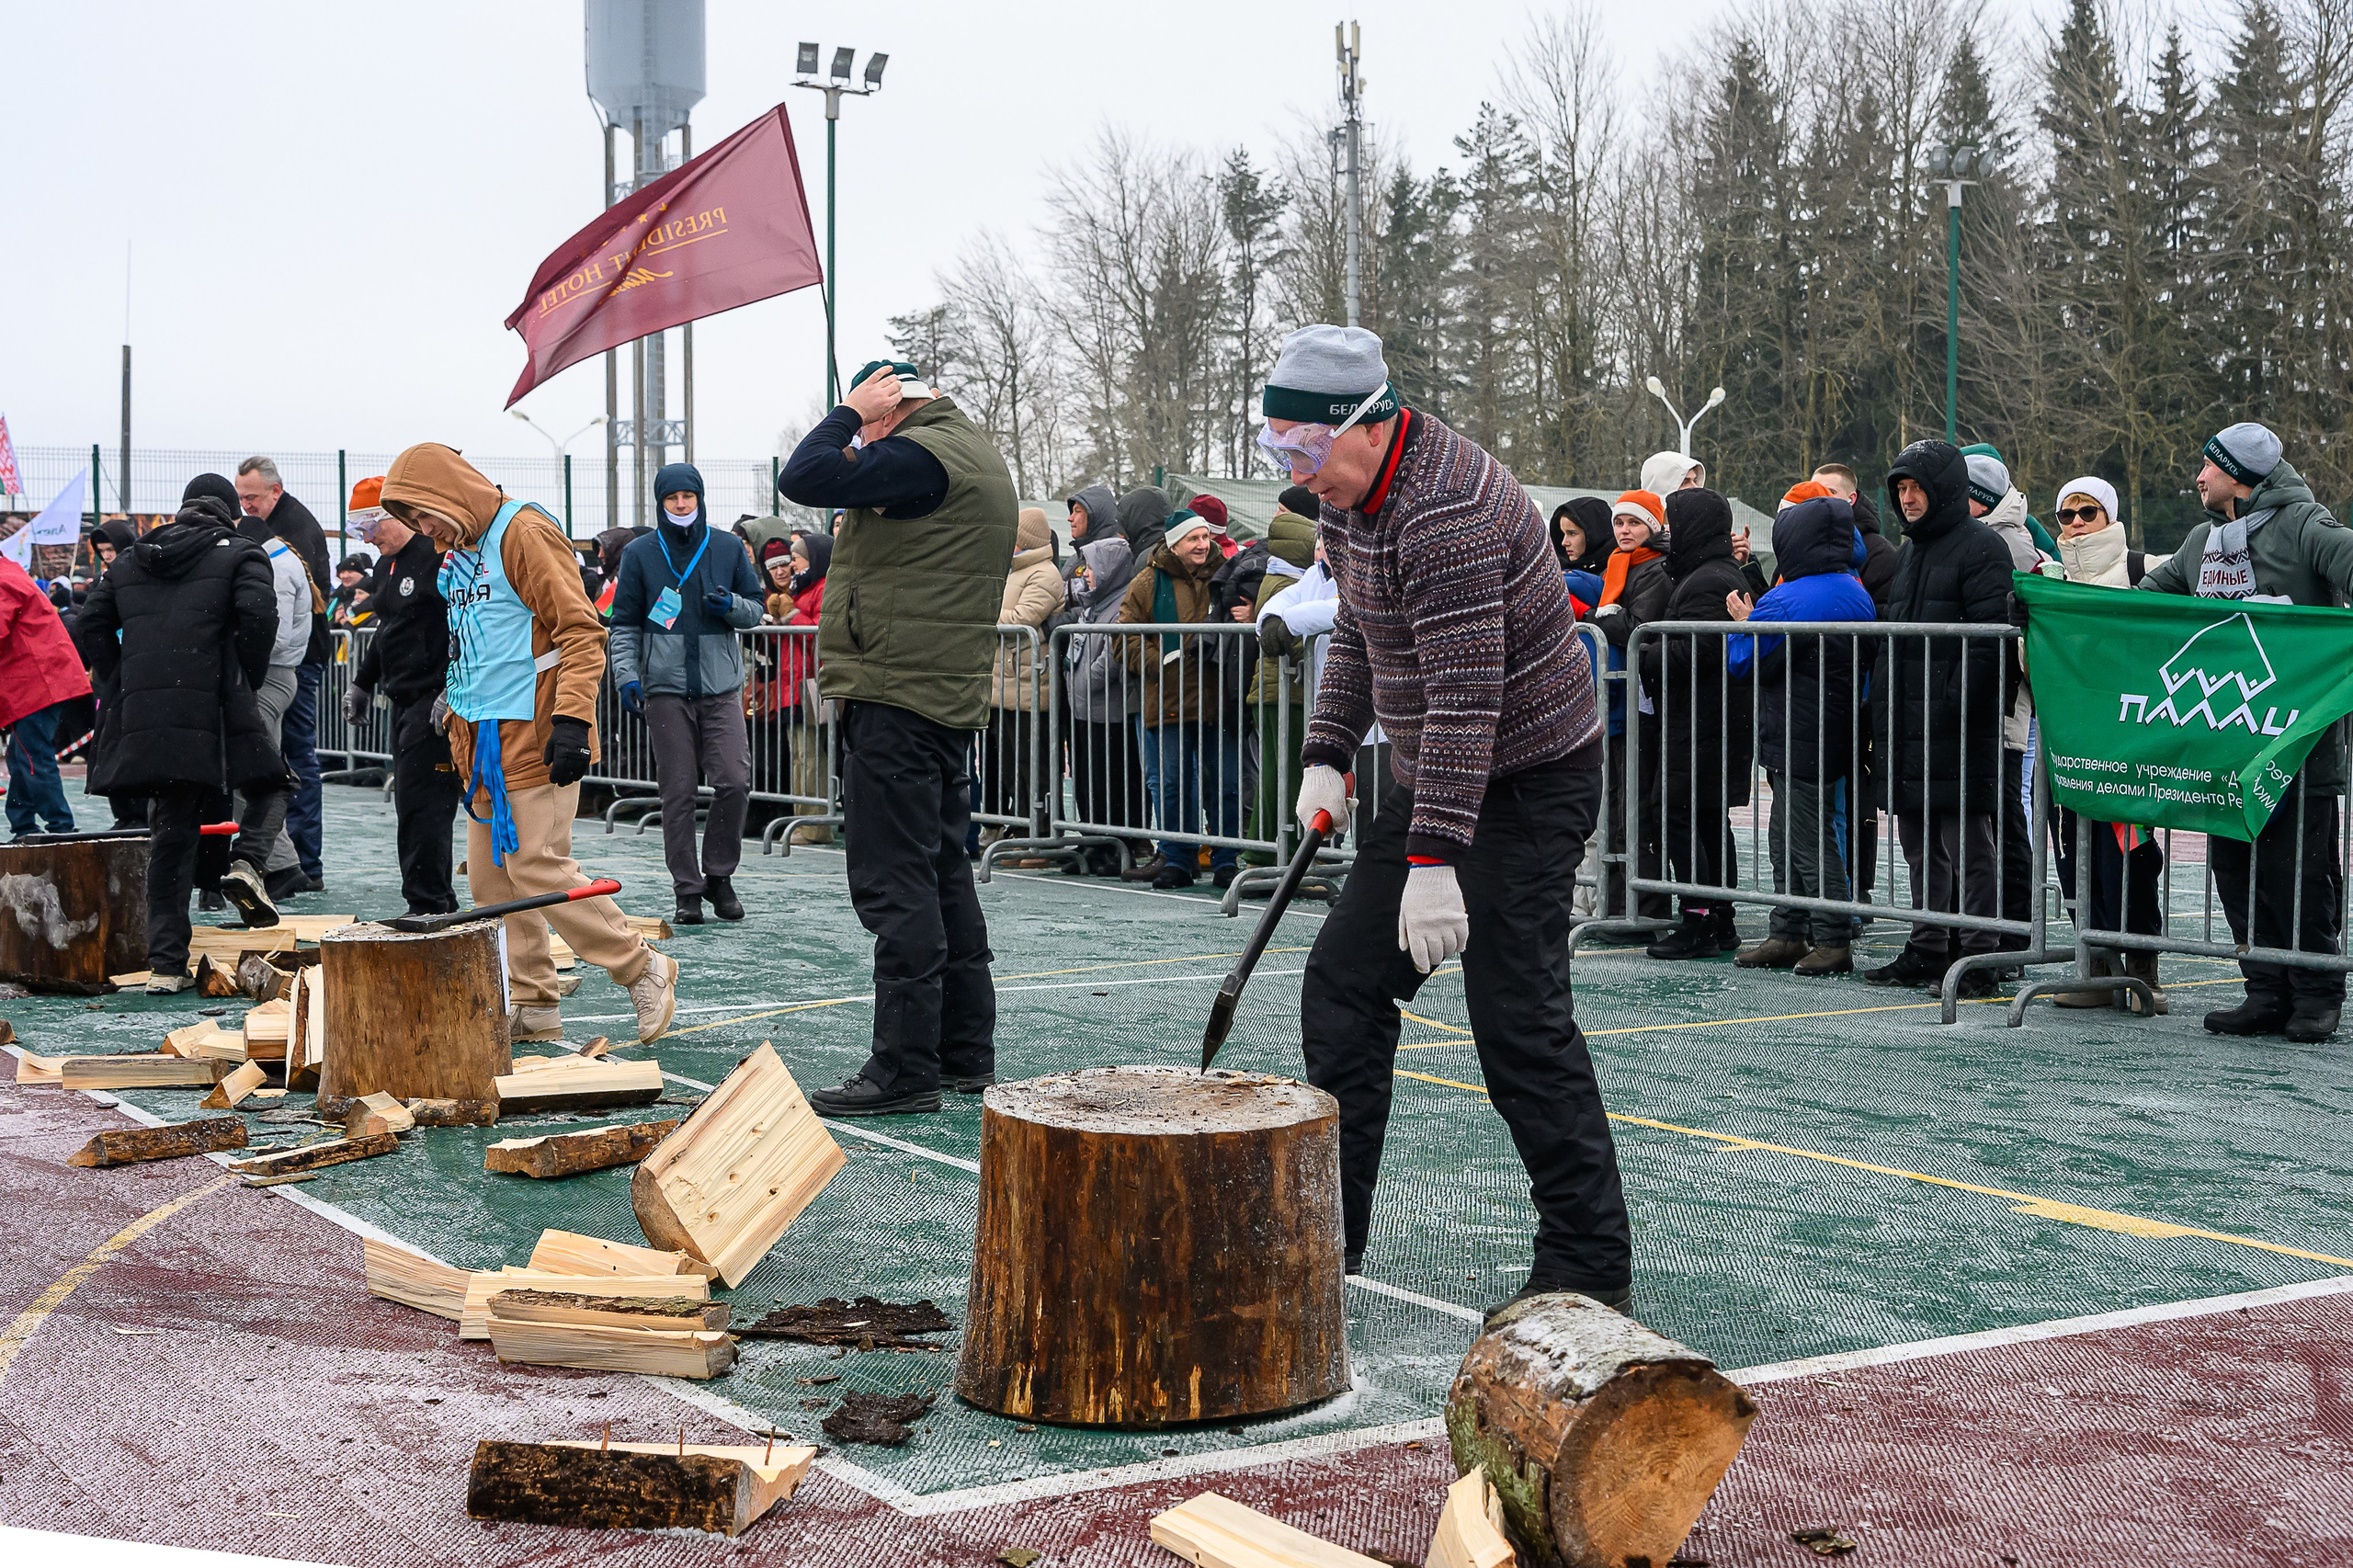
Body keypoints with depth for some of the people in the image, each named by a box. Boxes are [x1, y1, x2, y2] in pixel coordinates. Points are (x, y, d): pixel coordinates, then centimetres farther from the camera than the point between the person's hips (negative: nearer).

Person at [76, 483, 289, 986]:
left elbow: (93, 628, 16)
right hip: (214, 713, -4)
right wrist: (248, 681, 0)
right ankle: (246, 863, -10)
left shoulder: (129, 561, 21)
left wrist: (127, 683, 18)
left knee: (170, 838, 9)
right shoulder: (240, 554, 5)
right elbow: (257, 616, -12)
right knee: (269, 787, 20)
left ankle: (166, 963, 6)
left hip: (143, 719, 4)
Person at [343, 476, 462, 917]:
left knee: (424, 806, -11)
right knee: (410, 805, 10)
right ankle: (441, 905, 16)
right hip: (404, 701, 10)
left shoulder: (441, 555, -13)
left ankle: (428, 906, -8)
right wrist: (362, 682, 30)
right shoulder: (389, 565, 18)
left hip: (437, 702, -10)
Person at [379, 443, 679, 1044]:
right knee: (489, 876, 7)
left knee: (537, 867, -12)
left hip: (534, 739, -9)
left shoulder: (524, 534, -11)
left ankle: (644, 971, 1)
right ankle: (531, 1004, 14)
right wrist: (456, 710, 26)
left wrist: (572, 719, -23)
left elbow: (581, 631, -16)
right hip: (486, 743, 9)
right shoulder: (458, 554, 18)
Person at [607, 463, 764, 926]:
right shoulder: (640, 553, 6)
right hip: (665, 687, -1)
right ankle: (687, 889, 7)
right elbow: (625, 623, 8)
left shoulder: (729, 547, 9)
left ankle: (719, 874, 8)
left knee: (734, 781, -11)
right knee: (678, 792, -1)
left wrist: (731, 605, -7)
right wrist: (626, 674, -5)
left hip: (721, 685, 1)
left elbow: (757, 609, 15)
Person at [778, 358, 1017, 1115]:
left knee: (895, 883, -8)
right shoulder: (979, 456, 18)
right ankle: (966, 1053, 20)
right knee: (944, 875, 14)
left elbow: (804, 478, -18)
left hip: (895, 698, -10)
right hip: (951, 699, 10)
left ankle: (905, 1067, -7)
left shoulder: (920, 454, -14)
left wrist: (849, 412, -5)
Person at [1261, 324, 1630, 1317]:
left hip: (1527, 781, -10)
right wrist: (1327, 757, 10)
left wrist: (1434, 862, -33)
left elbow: (1466, 697, -31)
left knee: (1519, 1021, -13)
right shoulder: (1358, 490, 5)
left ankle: (1591, 1264, -3)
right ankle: (1329, 1228, 19)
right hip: (1434, 777, 10)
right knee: (1344, 983, 9)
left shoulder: (1446, 515, -27)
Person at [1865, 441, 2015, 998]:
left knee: (1967, 846, -6)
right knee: (1921, 846, 13)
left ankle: (1976, 959, -3)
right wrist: (1887, 706, 17)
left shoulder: (1980, 547, -8)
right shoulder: (1912, 550, 20)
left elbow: (1989, 639, -16)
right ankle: (1927, 950, 20)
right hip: (1909, 729, 9)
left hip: (1958, 730, -9)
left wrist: (1955, 703, -21)